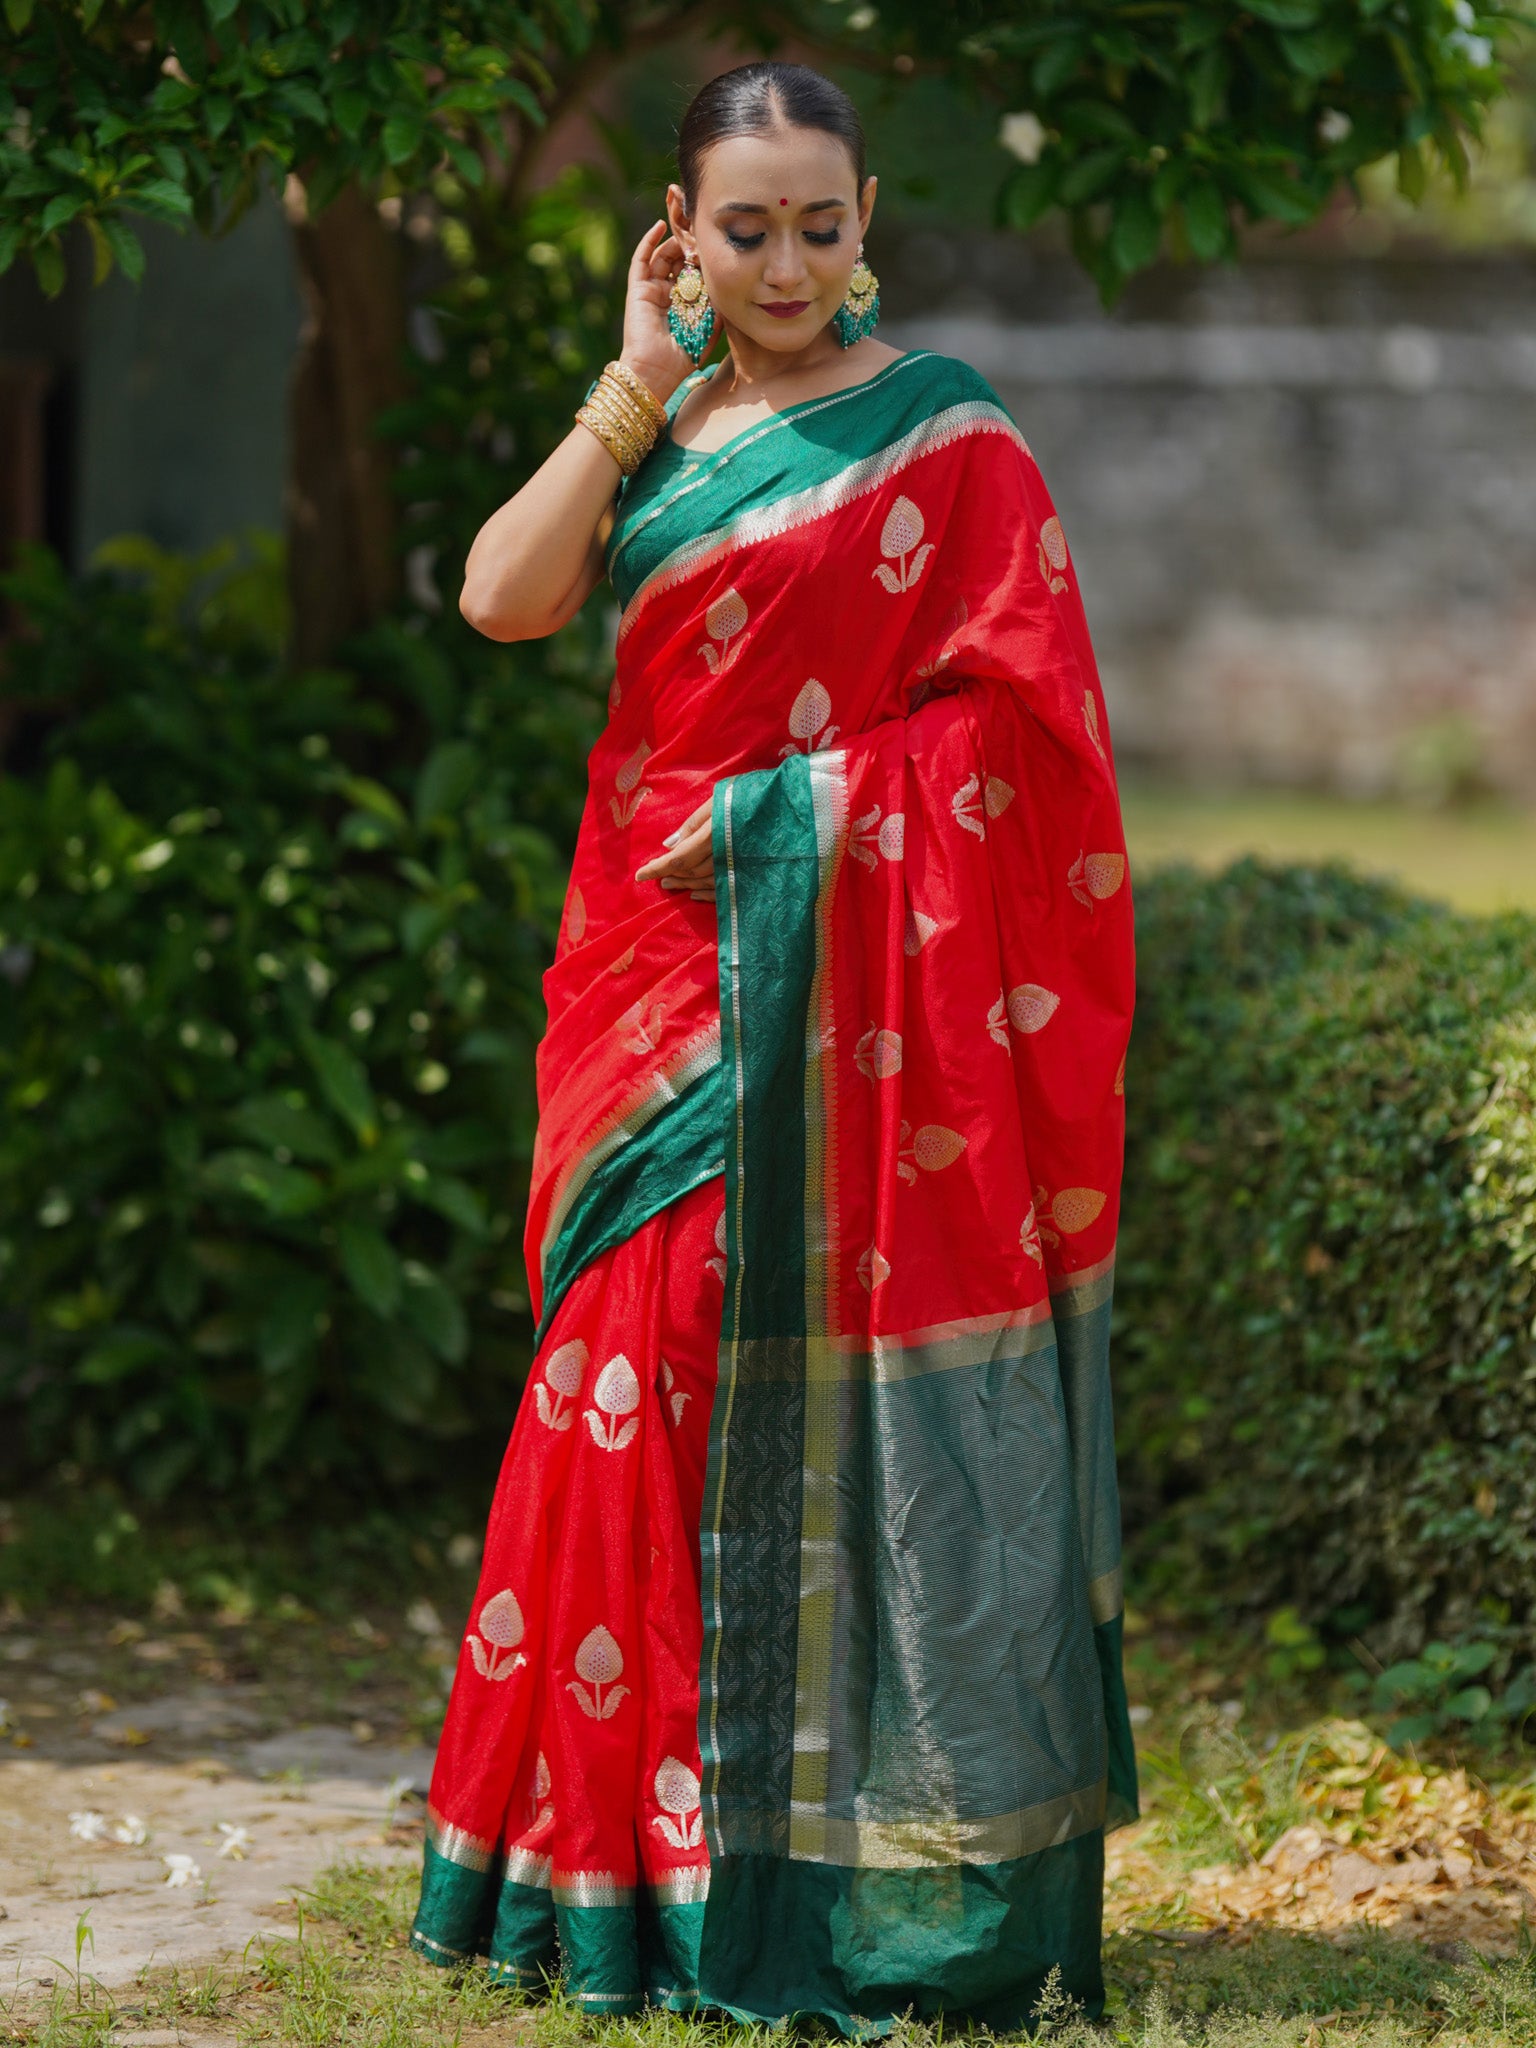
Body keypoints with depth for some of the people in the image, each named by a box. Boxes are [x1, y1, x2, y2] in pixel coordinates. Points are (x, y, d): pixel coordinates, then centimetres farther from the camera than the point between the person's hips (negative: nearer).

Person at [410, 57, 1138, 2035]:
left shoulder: (937, 428, -1)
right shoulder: (654, 434, 15)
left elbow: (1016, 714, -8)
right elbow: (505, 596, 0)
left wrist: (796, 805, -14)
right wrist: (638, 378, 1)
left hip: (862, 977, -5)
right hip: (674, 968, 5)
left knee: (850, 1395, -6)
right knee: (660, 1384, 3)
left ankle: (877, 1866, -1)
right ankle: (655, 1855, 11)